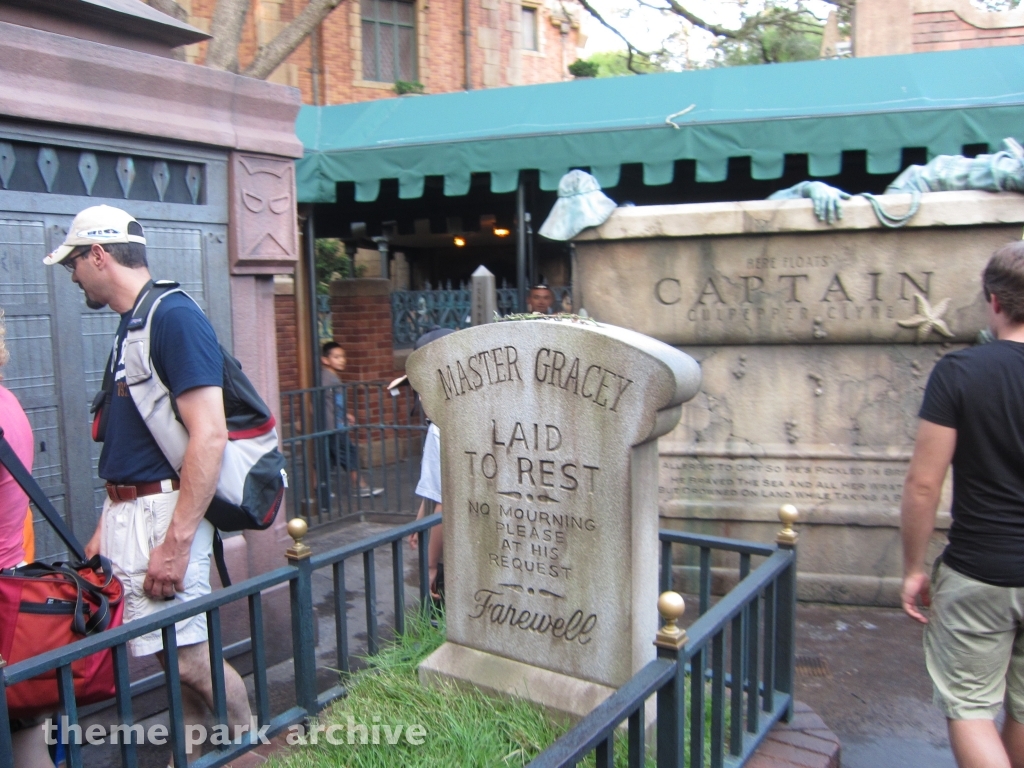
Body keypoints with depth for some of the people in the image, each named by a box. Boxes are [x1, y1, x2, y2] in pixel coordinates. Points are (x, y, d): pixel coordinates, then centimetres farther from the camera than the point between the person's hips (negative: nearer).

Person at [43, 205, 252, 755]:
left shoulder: (174, 317, -14)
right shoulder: (130, 324, 15)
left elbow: (209, 436, -22)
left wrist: (175, 543, -23)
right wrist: (106, 527, 18)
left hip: (163, 512, -8)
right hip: (125, 511, 9)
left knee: (188, 655, -1)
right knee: (173, 654, 15)